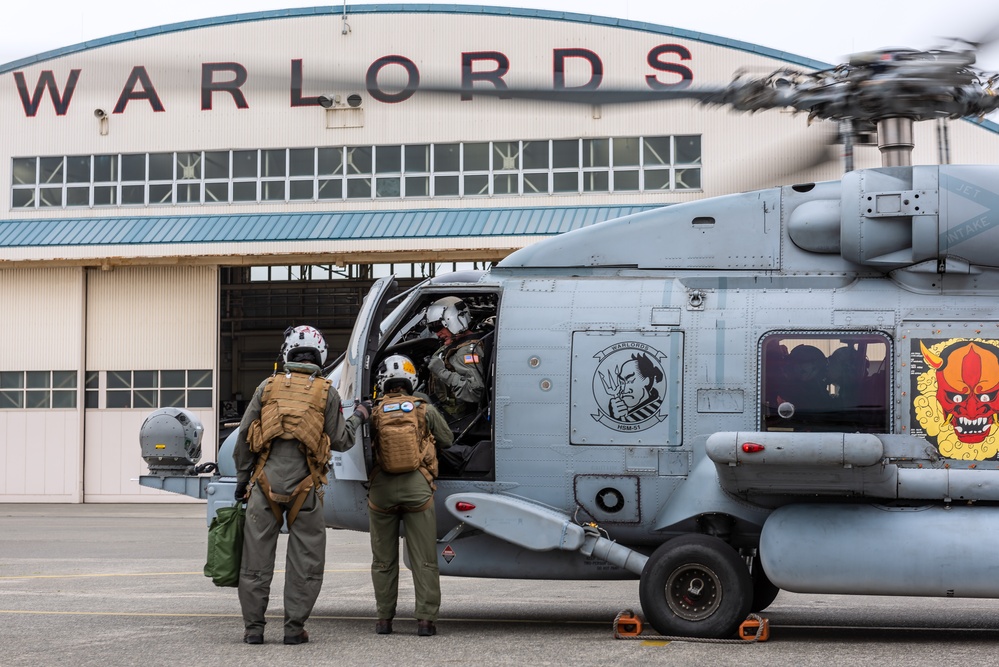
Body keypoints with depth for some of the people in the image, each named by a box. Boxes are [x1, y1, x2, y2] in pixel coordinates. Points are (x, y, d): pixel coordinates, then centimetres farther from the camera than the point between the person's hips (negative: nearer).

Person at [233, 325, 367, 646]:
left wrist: (242, 478, 16)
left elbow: (245, 437, 6)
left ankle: (253, 628, 8)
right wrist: (357, 418, 23)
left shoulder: (268, 387, 6)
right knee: (305, 560, 8)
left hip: (265, 483, 1)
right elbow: (339, 441, 5)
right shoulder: (326, 393, 2)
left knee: (257, 557, 6)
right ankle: (294, 628, 6)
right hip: (304, 486, -1)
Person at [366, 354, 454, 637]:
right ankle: (426, 619, -1)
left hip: (381, 488, 1)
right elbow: (447, 439, 14)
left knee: (383, 560, 13)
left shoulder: (374, 412, 0)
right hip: (417, 486, -1)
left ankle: (384, 619, 15)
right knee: (424, 559, 3)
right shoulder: (424, 408, 2)